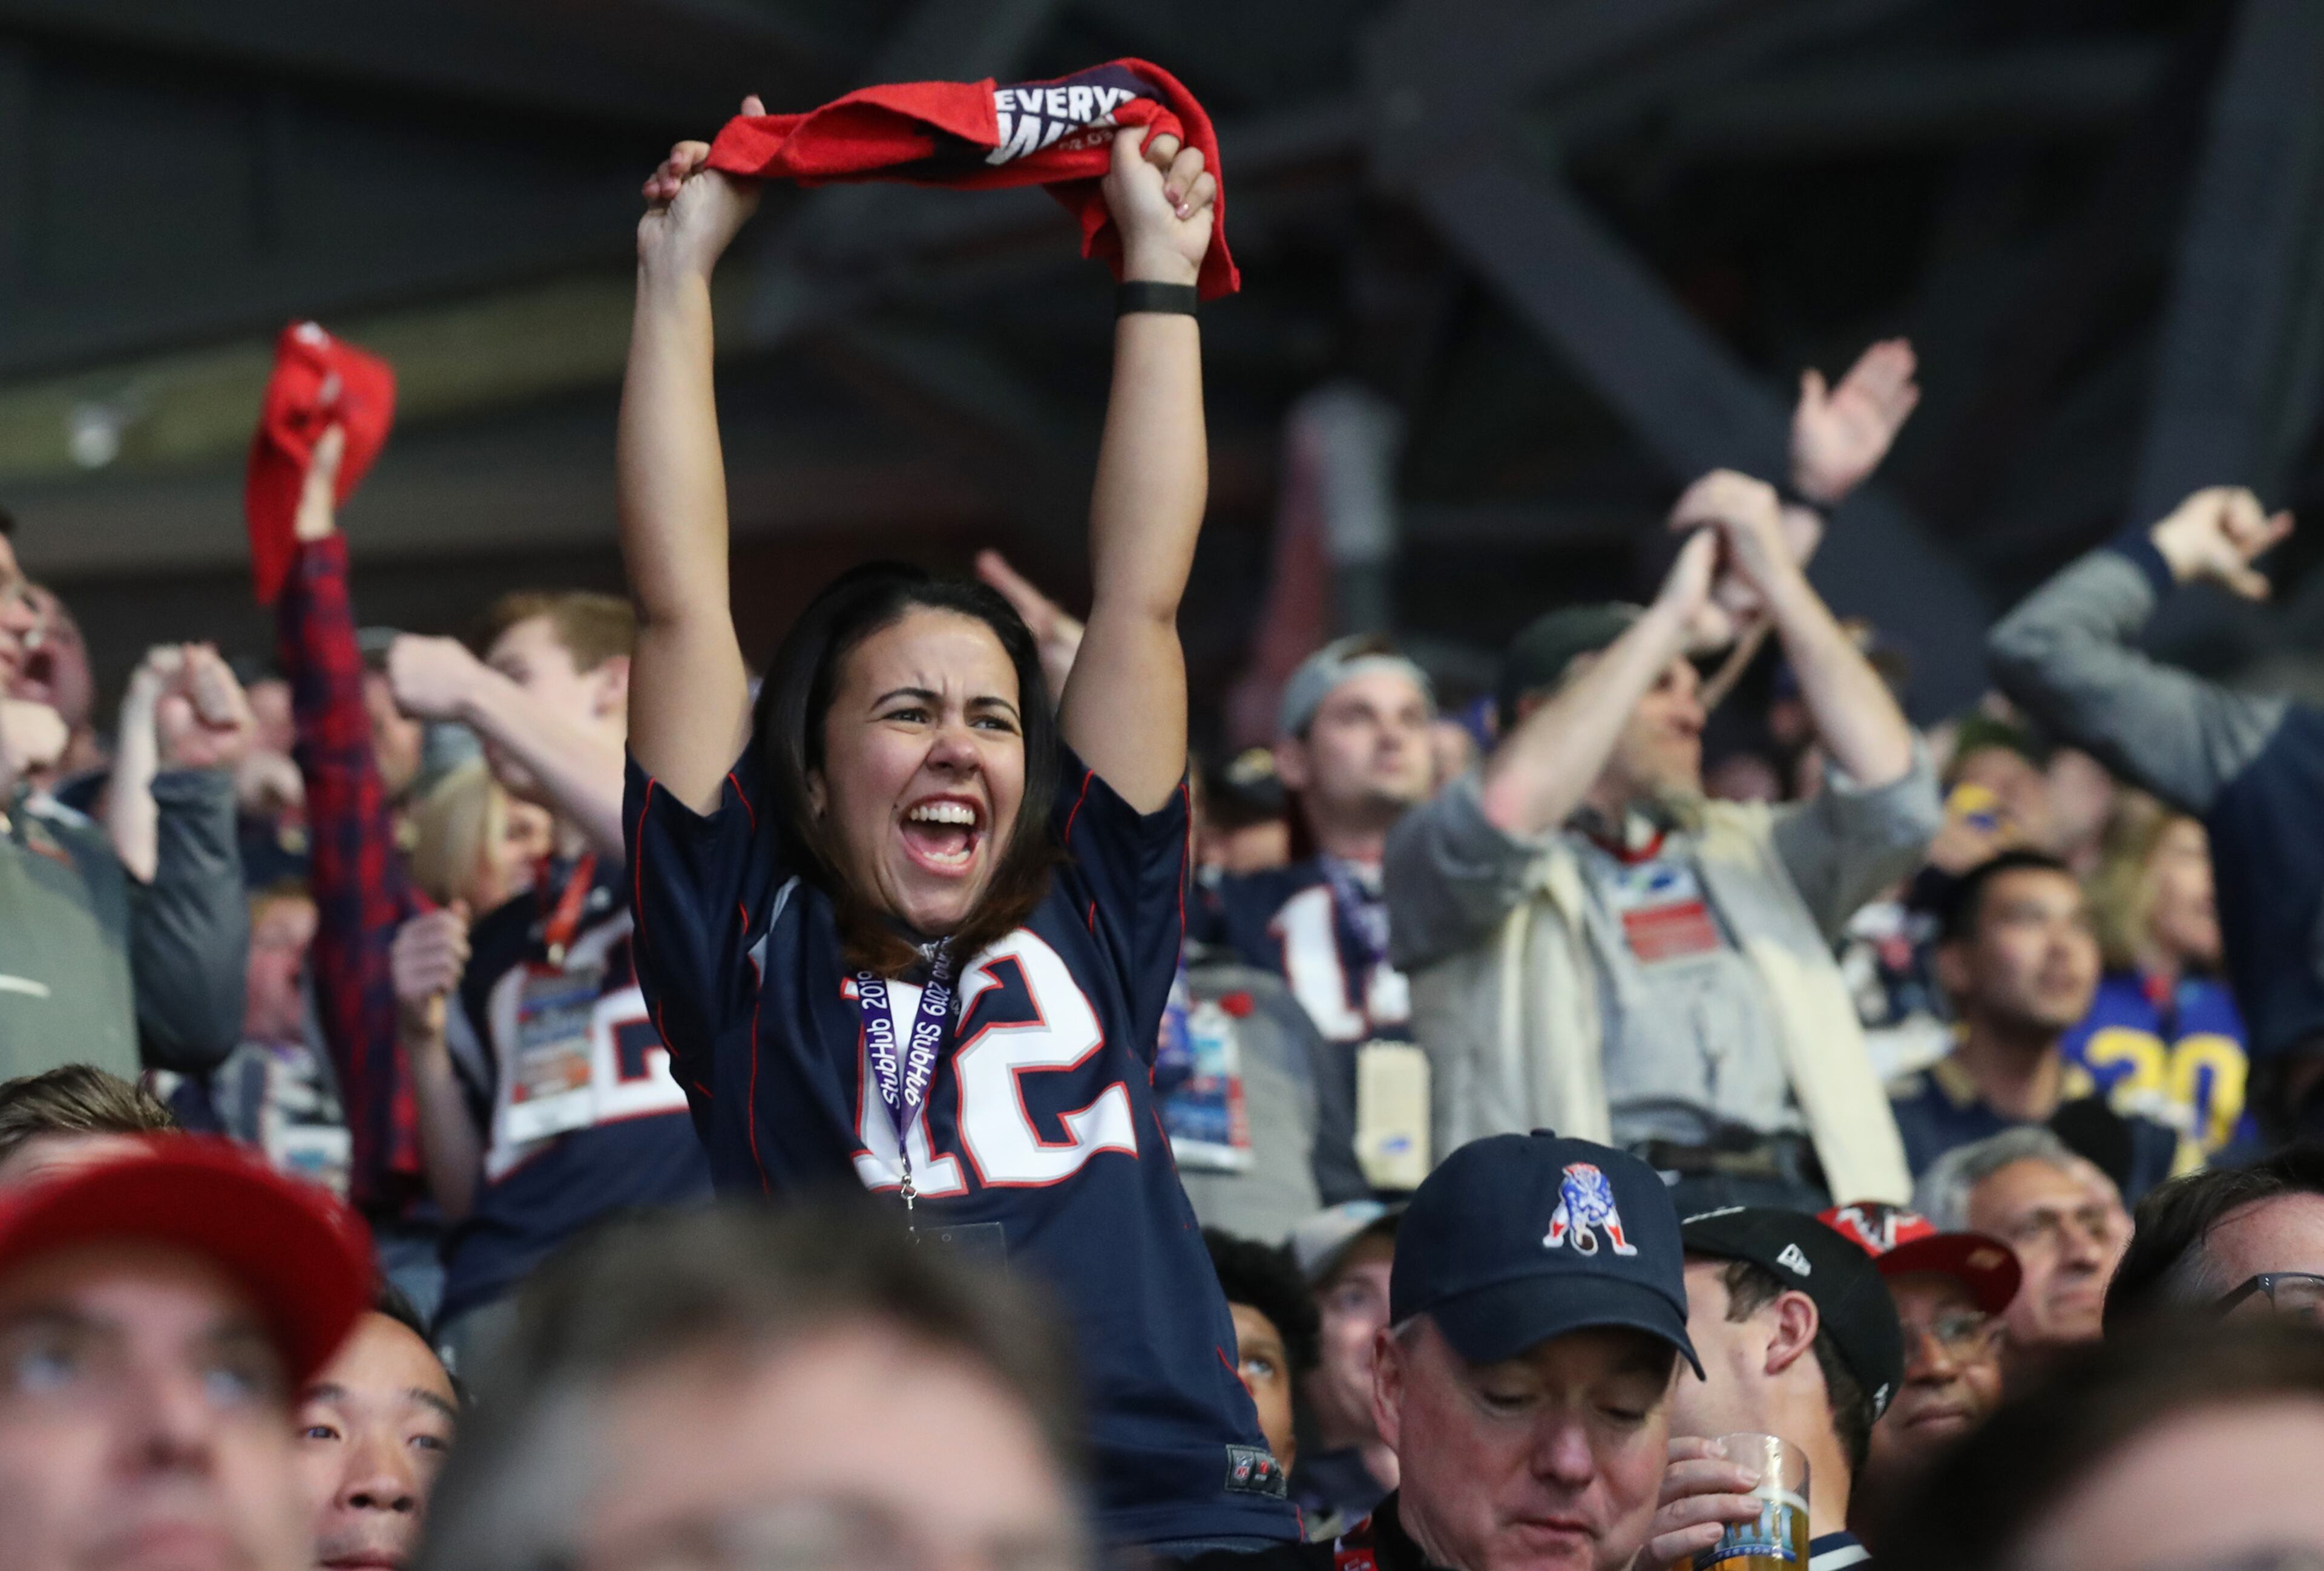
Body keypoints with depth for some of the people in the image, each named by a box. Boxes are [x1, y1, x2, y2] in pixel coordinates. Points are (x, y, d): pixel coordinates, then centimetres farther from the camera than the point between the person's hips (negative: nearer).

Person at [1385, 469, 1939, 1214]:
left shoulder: (1747, 854, 30)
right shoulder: (1437, 863, 16)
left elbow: (1894, 798, 15)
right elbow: (1505, 815, -8)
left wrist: (1779, 581, 12)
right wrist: (1670, 613, 0)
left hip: (1791, 1204, 4)